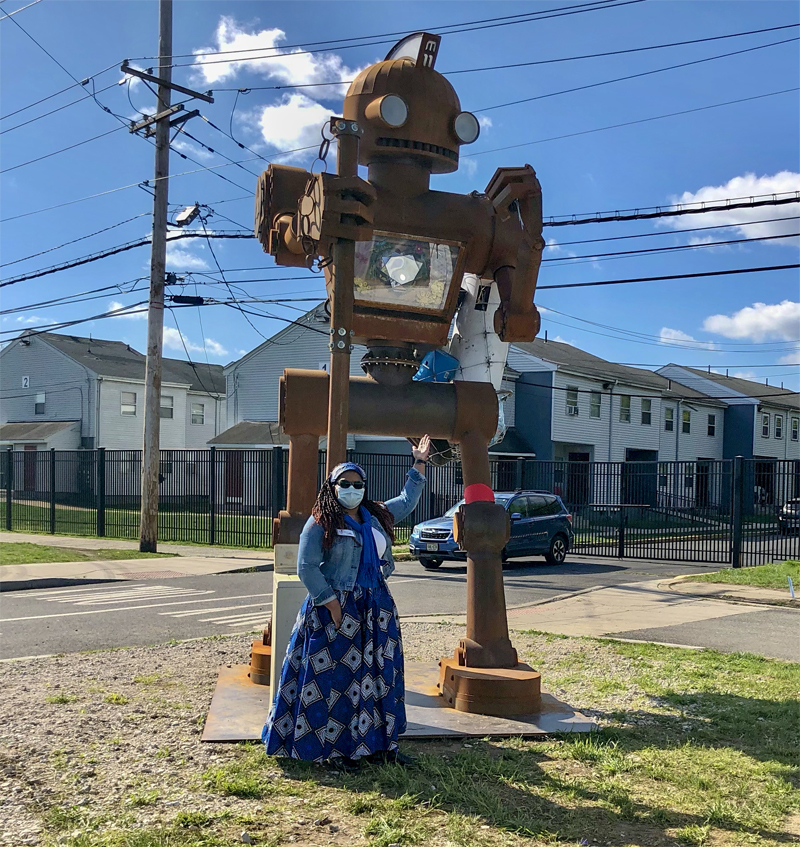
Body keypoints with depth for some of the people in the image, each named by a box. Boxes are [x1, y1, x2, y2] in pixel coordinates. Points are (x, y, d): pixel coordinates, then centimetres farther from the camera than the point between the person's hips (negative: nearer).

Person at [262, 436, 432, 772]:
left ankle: (377, 743, 17)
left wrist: (419, 464, 24)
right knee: (334, 678, -2)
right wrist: (332, 604, -16)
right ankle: (333, 748, 7)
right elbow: (306, 568, -12)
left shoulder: (377, 516, 13)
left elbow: (407, 502, 27)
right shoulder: (321, 523, -7)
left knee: (378, 675, 8)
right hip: (336, 609, -6)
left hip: (376, 609, 6)